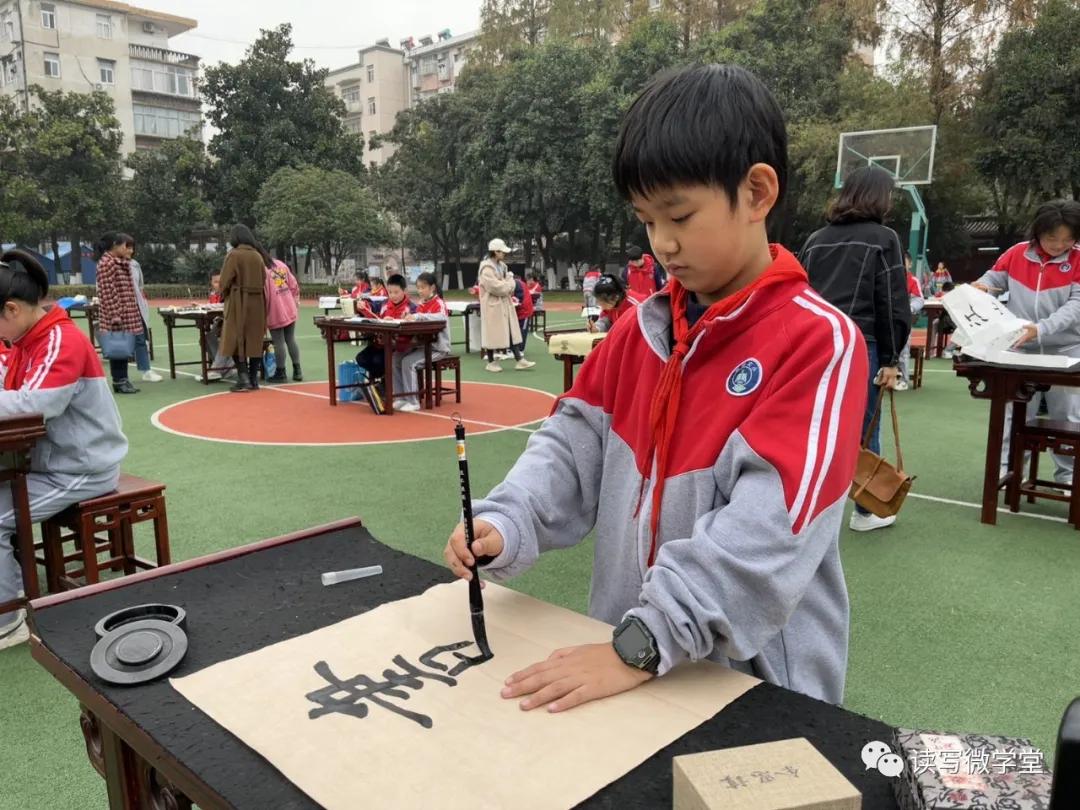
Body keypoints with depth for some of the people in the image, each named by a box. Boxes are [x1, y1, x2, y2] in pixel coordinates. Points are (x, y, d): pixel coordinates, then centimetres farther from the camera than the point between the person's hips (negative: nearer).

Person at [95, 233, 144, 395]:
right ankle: (119, 381, 4)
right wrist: (115, 315, -22)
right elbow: (108, 292, -18)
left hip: (126, 314, 9)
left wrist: (131, 313, 19)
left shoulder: (121, 263, 17)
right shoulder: (107, 263, -13)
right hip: (116, 316, -9)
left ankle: (123, 380, 16)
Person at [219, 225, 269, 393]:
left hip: (239, 302, -5)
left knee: (237, 340, 2)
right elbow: (263, 279, 10)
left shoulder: (234, 255, -9)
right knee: (255, 340, 9)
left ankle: (243, 379, -5)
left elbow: (225, 280, -8)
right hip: (257, 301, 5)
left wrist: (224, 296, 10)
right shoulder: (258, 255, 6)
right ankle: (254, 379, 11)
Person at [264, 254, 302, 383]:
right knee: (291, 340, 10)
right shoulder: (280, 264, 8)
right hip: (290, 310, 6)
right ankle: (297, 371, 11)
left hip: (275, 313, -6)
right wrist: (296, 303, 18)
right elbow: (294, 286, 10)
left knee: (279, 343, 0)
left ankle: (281, 373, 6)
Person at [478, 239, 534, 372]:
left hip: (505, 304, 8)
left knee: (512, 332, 5)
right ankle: (491, 362, 12)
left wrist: (508, 284, -8)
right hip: (493, 305, -8)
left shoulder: (502, 266, 11)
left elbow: (510, 282, 14)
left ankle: (519, 360, 6)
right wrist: (508, 284, -7)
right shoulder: (486, 268, -16)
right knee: (492, 333, 1)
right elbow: (496, 287, -23)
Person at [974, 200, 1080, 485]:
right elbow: (994, 278, 14)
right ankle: (1008, 467, 14)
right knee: (1015, 413, 5)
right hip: (1022, 351, 1)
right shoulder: (1017, 254, 0)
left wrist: (1041, 329, -28)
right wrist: (981, 286, -10)